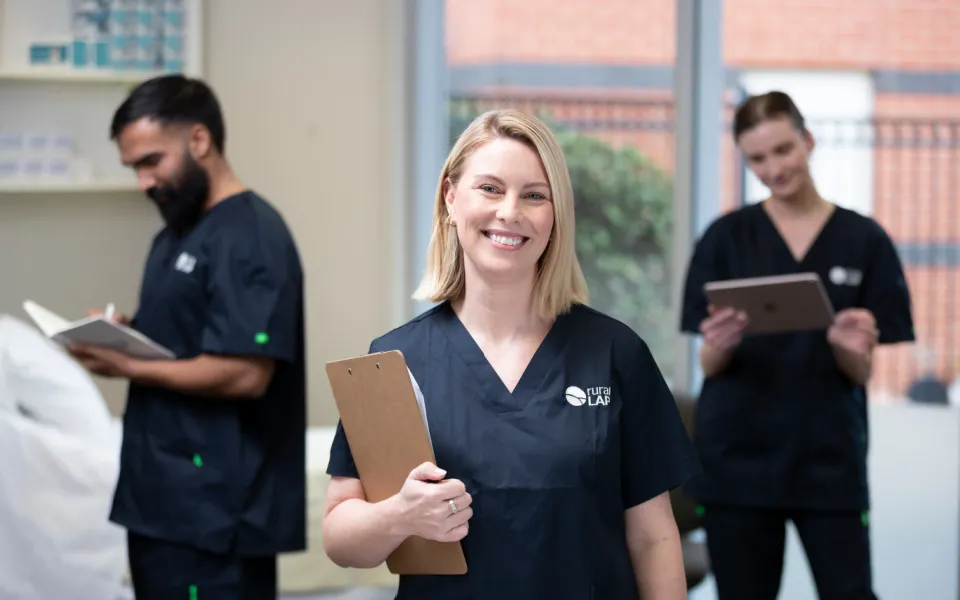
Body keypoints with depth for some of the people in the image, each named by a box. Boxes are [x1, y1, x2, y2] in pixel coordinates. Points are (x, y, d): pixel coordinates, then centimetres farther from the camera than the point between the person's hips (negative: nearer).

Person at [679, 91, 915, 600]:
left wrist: (848, 348, -21)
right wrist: (720, 344, -23)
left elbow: (862, 373, 2)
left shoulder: (863, 240, 2)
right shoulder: (726, 237, 2)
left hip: (830, 458, 0)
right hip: (738, 457, 0)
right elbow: (709, 365, 0)